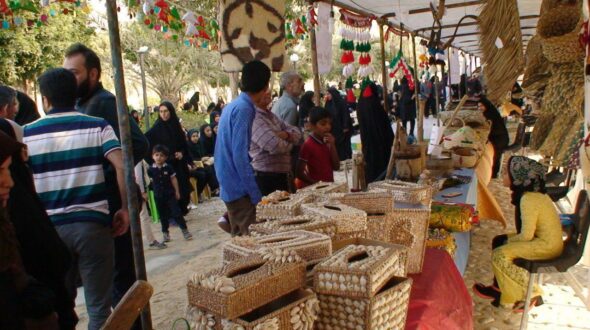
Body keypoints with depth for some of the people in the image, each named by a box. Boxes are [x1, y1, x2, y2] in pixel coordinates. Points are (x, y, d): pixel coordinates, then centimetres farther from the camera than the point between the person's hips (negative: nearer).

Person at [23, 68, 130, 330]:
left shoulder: (26, 134, 4)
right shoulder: (97, 126, -1)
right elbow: (122, 166, -13)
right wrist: (125, 209, -4)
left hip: (49, 227, 2)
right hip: (92, 223, -2)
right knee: (98, 305, 8)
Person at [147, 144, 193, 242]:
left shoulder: (168, 168, -4)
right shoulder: (150, 170, -3)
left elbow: (174, 179, 1)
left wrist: (177, 192, 1)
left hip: (170, 194, -1)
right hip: (158, 196, 1)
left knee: (176, 212, -2)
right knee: (163, 215, 11)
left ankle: (184, 230, 4)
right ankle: (165, 233, 23)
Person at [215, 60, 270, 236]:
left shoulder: (234, 105, 11)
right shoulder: (244, 109, -17)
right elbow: (239, 156, -22)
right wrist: (255, 194, -19)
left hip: (230, 187, 9)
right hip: (239, 188, -9)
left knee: (240, 237, 16)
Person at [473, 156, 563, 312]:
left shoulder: (529, 199, -26)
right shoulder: (533, 193, 4)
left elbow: (526, 235, -24)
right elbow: (528, 230, 13)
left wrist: (508, 240, -6)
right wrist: (507, 240, 6)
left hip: (547, 246, -10)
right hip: (544, 238, 10)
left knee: (500, 254, -15)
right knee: (498, 241, 10)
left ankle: (529, 294, 1)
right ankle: (499, 287, 18)